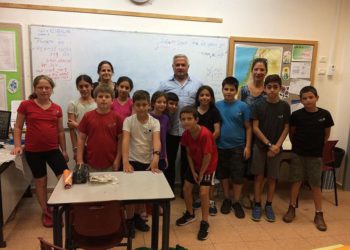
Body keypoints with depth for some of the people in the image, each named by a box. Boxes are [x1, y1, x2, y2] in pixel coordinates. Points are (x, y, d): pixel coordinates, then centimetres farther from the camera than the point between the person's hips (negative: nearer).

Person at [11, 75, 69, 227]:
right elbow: (18, 127, 3)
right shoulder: (25, 105, -4)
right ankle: (46, 212, 28)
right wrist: (17, 146, -7)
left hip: (53, 149, 2)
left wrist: (64, 150, 10)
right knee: (40, 182, 10)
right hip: (33, 151, -2)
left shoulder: (57, 108, 3)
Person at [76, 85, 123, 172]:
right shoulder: (87, 116, -3)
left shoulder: (116, 117, -5)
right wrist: (79, 160, -2)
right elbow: (81, 138, 2)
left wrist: (118, 159, -3)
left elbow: (120, 139, -1)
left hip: (110, 164, -1)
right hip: (91, 164, 1)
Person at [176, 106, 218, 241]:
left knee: (203, 192, -11)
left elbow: (208, 156, -25)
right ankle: (189, 214, 34)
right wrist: (193, 171, -5)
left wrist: (201, 174, -14)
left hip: (208, 165, -6)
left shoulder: (205, 134, -34)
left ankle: (204, 223, 9)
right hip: (195, 164, 6)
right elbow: (189, 153, -2)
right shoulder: (185, 134, -14)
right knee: (186, 188, 9)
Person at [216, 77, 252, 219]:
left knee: (238, 176, 6)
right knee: (223, 174, 13)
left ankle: (236, 202, 23)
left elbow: (248, 127, -1)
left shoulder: (242, 106, -5)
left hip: (238, 147, -1)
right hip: (221, 147, 2)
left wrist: (248, 146, -6)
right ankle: (227, 199, 31)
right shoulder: (217, 105, -1)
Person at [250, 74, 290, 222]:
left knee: (272, 177, 9)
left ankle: (269, 205, 24)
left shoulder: (284, 106, -1)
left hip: (276, 148, 1)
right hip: (260, 146, -1)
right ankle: (257, 205, 18)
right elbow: (255, 128, -7)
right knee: (259, 176, 5)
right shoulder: (258, 106, -5)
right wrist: (269, 144, -12)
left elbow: (286, 128, 1)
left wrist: (277, 146, -9)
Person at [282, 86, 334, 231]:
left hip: (316, 155, 0)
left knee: (316, 185, 6)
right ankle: (292, 208, 23)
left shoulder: (325, 115, -6)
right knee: (296, 181, 9)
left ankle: (319, 214, 17)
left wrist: (318, 146, 9)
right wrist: (297, 145, 7)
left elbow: (326, 134, 7)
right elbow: (291, 133, 5)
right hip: (297, 153, 0)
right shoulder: (296, 115, -7)